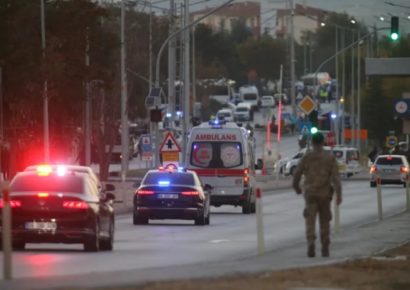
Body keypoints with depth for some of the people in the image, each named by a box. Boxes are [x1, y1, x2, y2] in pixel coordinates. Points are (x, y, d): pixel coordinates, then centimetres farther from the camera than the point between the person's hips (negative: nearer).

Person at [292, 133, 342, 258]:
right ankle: (325, 248, 16)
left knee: (310, 220, -4)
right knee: (324, 221, 13)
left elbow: (297, 174, 5)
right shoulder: (330, 157, -1)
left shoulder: (306, 157, -1)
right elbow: (335, 177, -8)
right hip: (325, 193, 1)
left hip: (310, 193, -1)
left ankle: (311, 242, -26)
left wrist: (296, 187, 24)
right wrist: (339, 194, -8)